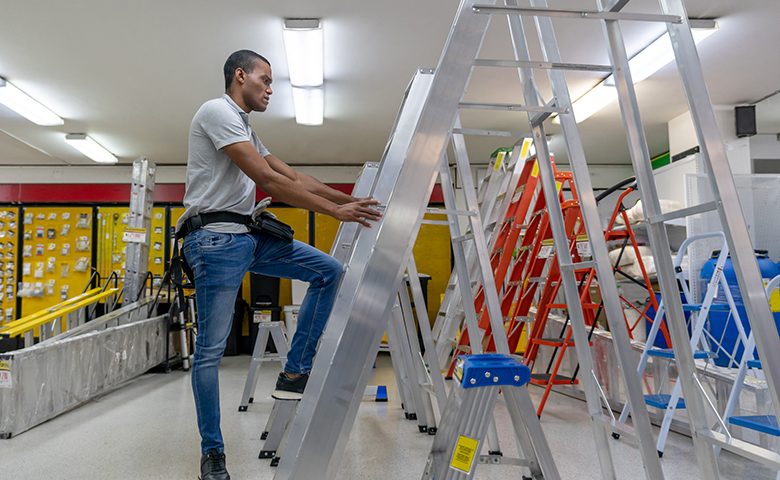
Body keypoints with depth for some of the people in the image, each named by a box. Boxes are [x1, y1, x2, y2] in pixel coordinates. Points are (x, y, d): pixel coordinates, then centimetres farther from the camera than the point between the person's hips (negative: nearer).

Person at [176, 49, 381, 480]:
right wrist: (334, 210, -16)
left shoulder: (245, 130, 23)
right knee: (211, 348, -3)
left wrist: (350, 200, 12)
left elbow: (293, 177, 19)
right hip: (215, 238, -9)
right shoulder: (217, 111, -9)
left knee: (329, 271, 3)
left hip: (249, 236, 10)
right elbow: (268, 180, -18)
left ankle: (294, 374, 5)